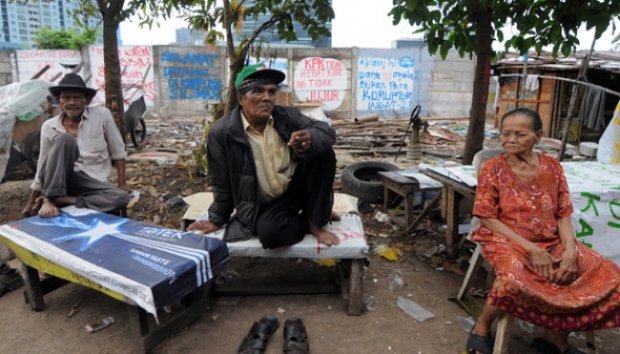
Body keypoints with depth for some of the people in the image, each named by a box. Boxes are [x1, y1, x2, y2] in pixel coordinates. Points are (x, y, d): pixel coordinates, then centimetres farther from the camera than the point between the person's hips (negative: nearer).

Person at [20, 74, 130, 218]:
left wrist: (122, 183, -3)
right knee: (65, 139, -27)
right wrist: (31, 202, 11)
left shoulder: (102, 115, -5)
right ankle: (49, 199, -24)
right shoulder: (49, 126, 0)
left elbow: (117, 151, 1)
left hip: (92, 183, 0)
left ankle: (62, 200, -19)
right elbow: (42, 167, 8)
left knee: (122, 197, -32)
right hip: (59, 181, 0)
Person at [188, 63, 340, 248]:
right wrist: (217, 219, 6)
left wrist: (310, 139, -38)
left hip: (298, 187, 3)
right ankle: (307, 221, -1)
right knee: (268, 230, -34)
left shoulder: (287, 116, -7)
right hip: (267, 205, -2)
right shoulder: (222, 133, -14)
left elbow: (327, 131, -14)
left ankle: (316, 222, -10)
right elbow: (222, 183, -4)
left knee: (324, 153, -21)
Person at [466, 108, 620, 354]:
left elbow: (563, 215, 5)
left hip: (552, 242, 5)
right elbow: (488, 219, -11)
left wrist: (570, 250, -14)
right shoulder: (492, 169, -7)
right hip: (506, 240, -5)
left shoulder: (552, 168, 4)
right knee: (515, 280, -37)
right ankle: (481, 328, -6)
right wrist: (531, 248, -19)